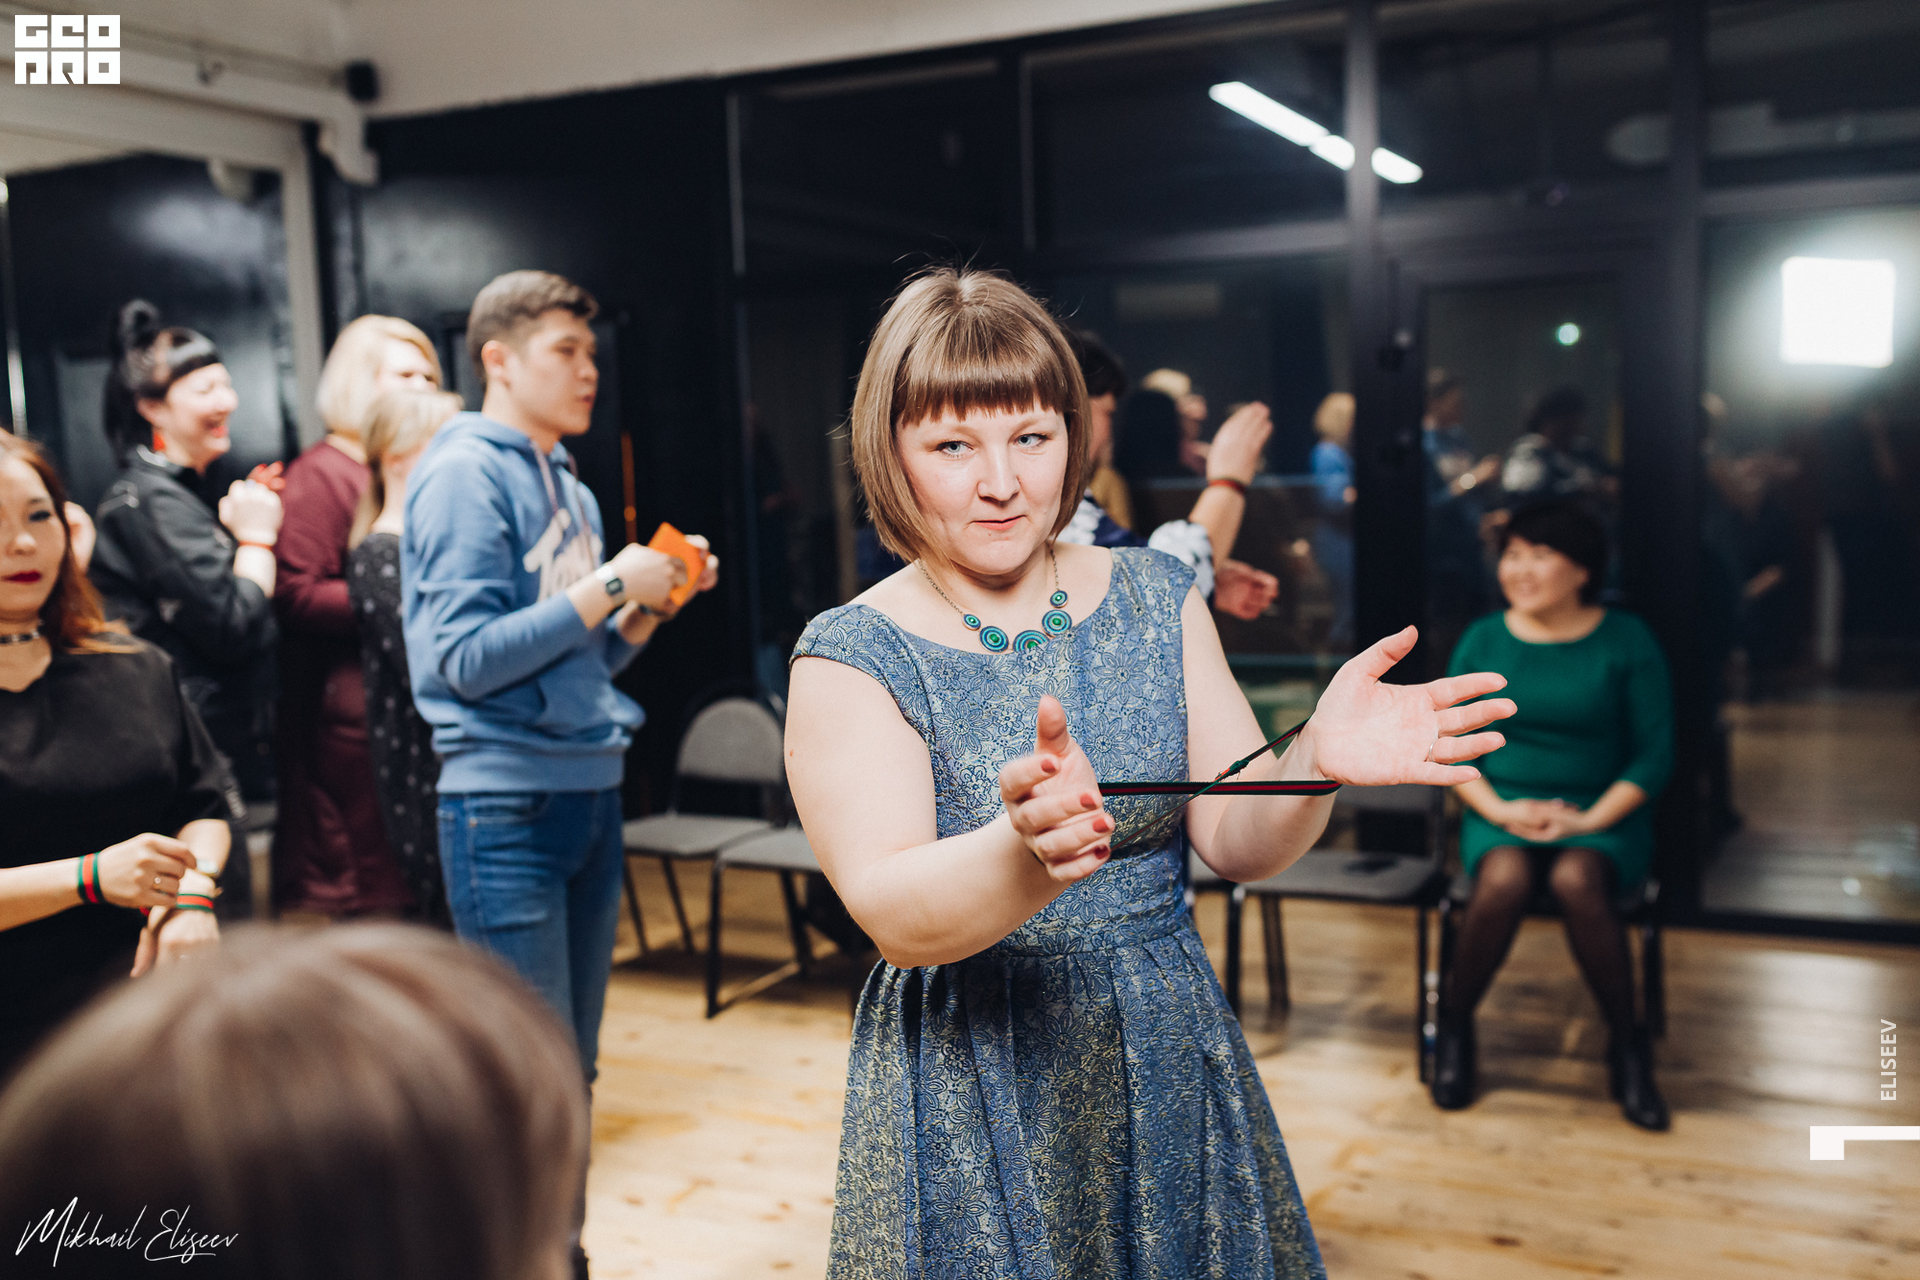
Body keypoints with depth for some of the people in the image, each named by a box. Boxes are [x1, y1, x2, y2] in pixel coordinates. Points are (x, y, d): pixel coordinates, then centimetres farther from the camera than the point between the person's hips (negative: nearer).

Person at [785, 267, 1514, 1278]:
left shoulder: (1155, 598, 0)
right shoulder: (851, 657, -11)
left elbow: (1237, 841, -2)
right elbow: (895, 917, -23)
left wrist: (1316, 762, -24)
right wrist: (1030, 853, -43)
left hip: (1173, 1066, 4)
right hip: (968, 1101, -3)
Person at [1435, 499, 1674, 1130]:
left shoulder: (1627, 641, 0)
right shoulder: (1482, 640, 6)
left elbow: (1655, 755, -1)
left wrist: (1590, 821, -13)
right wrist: (1498, 809, -10)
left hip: (1603, 813, -1)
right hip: (1503, 811, 1)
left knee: (1577, 880, -35)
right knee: (1504, 878, -33)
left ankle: (1627, 1045, -13)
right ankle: (1454, 1023, -8)